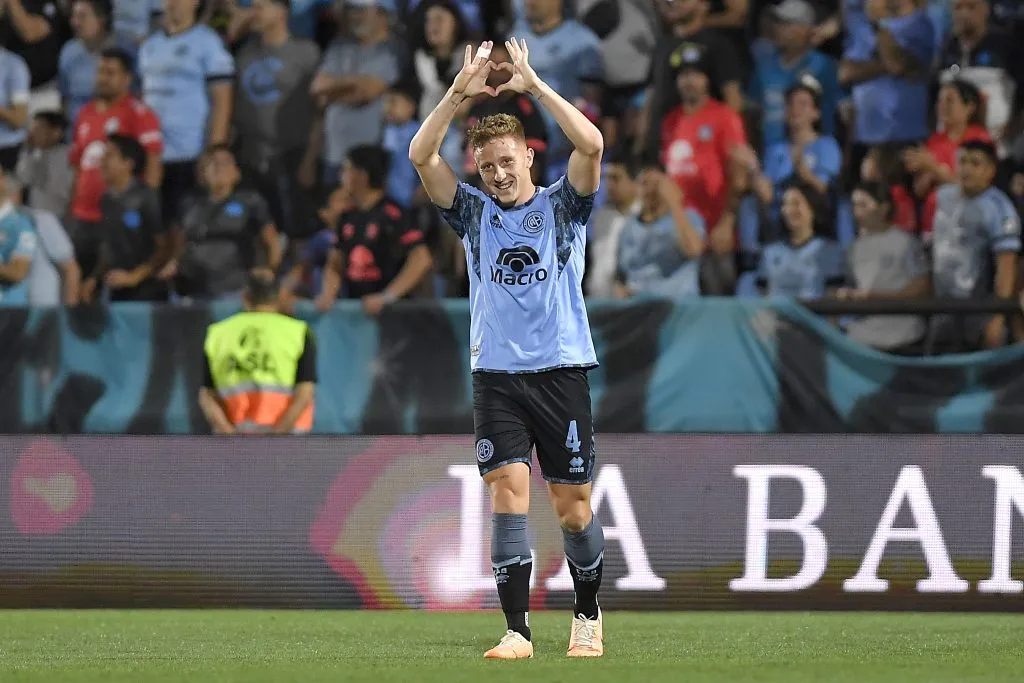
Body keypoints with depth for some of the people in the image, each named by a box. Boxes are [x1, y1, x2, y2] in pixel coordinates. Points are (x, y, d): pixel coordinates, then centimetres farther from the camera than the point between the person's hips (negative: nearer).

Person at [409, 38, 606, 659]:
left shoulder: (562, 206, 4)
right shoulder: (474, 212, 9)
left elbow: (591, 145, -14)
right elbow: (421, 155, -3)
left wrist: (534, 85, -15)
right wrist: (461, 93, -14)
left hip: (562, 371, -1)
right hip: (496, 375, 1)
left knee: (573, 508, 3)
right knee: (508, 490, -13)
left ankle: (588, 616, 25)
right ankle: (517, 630, -13)